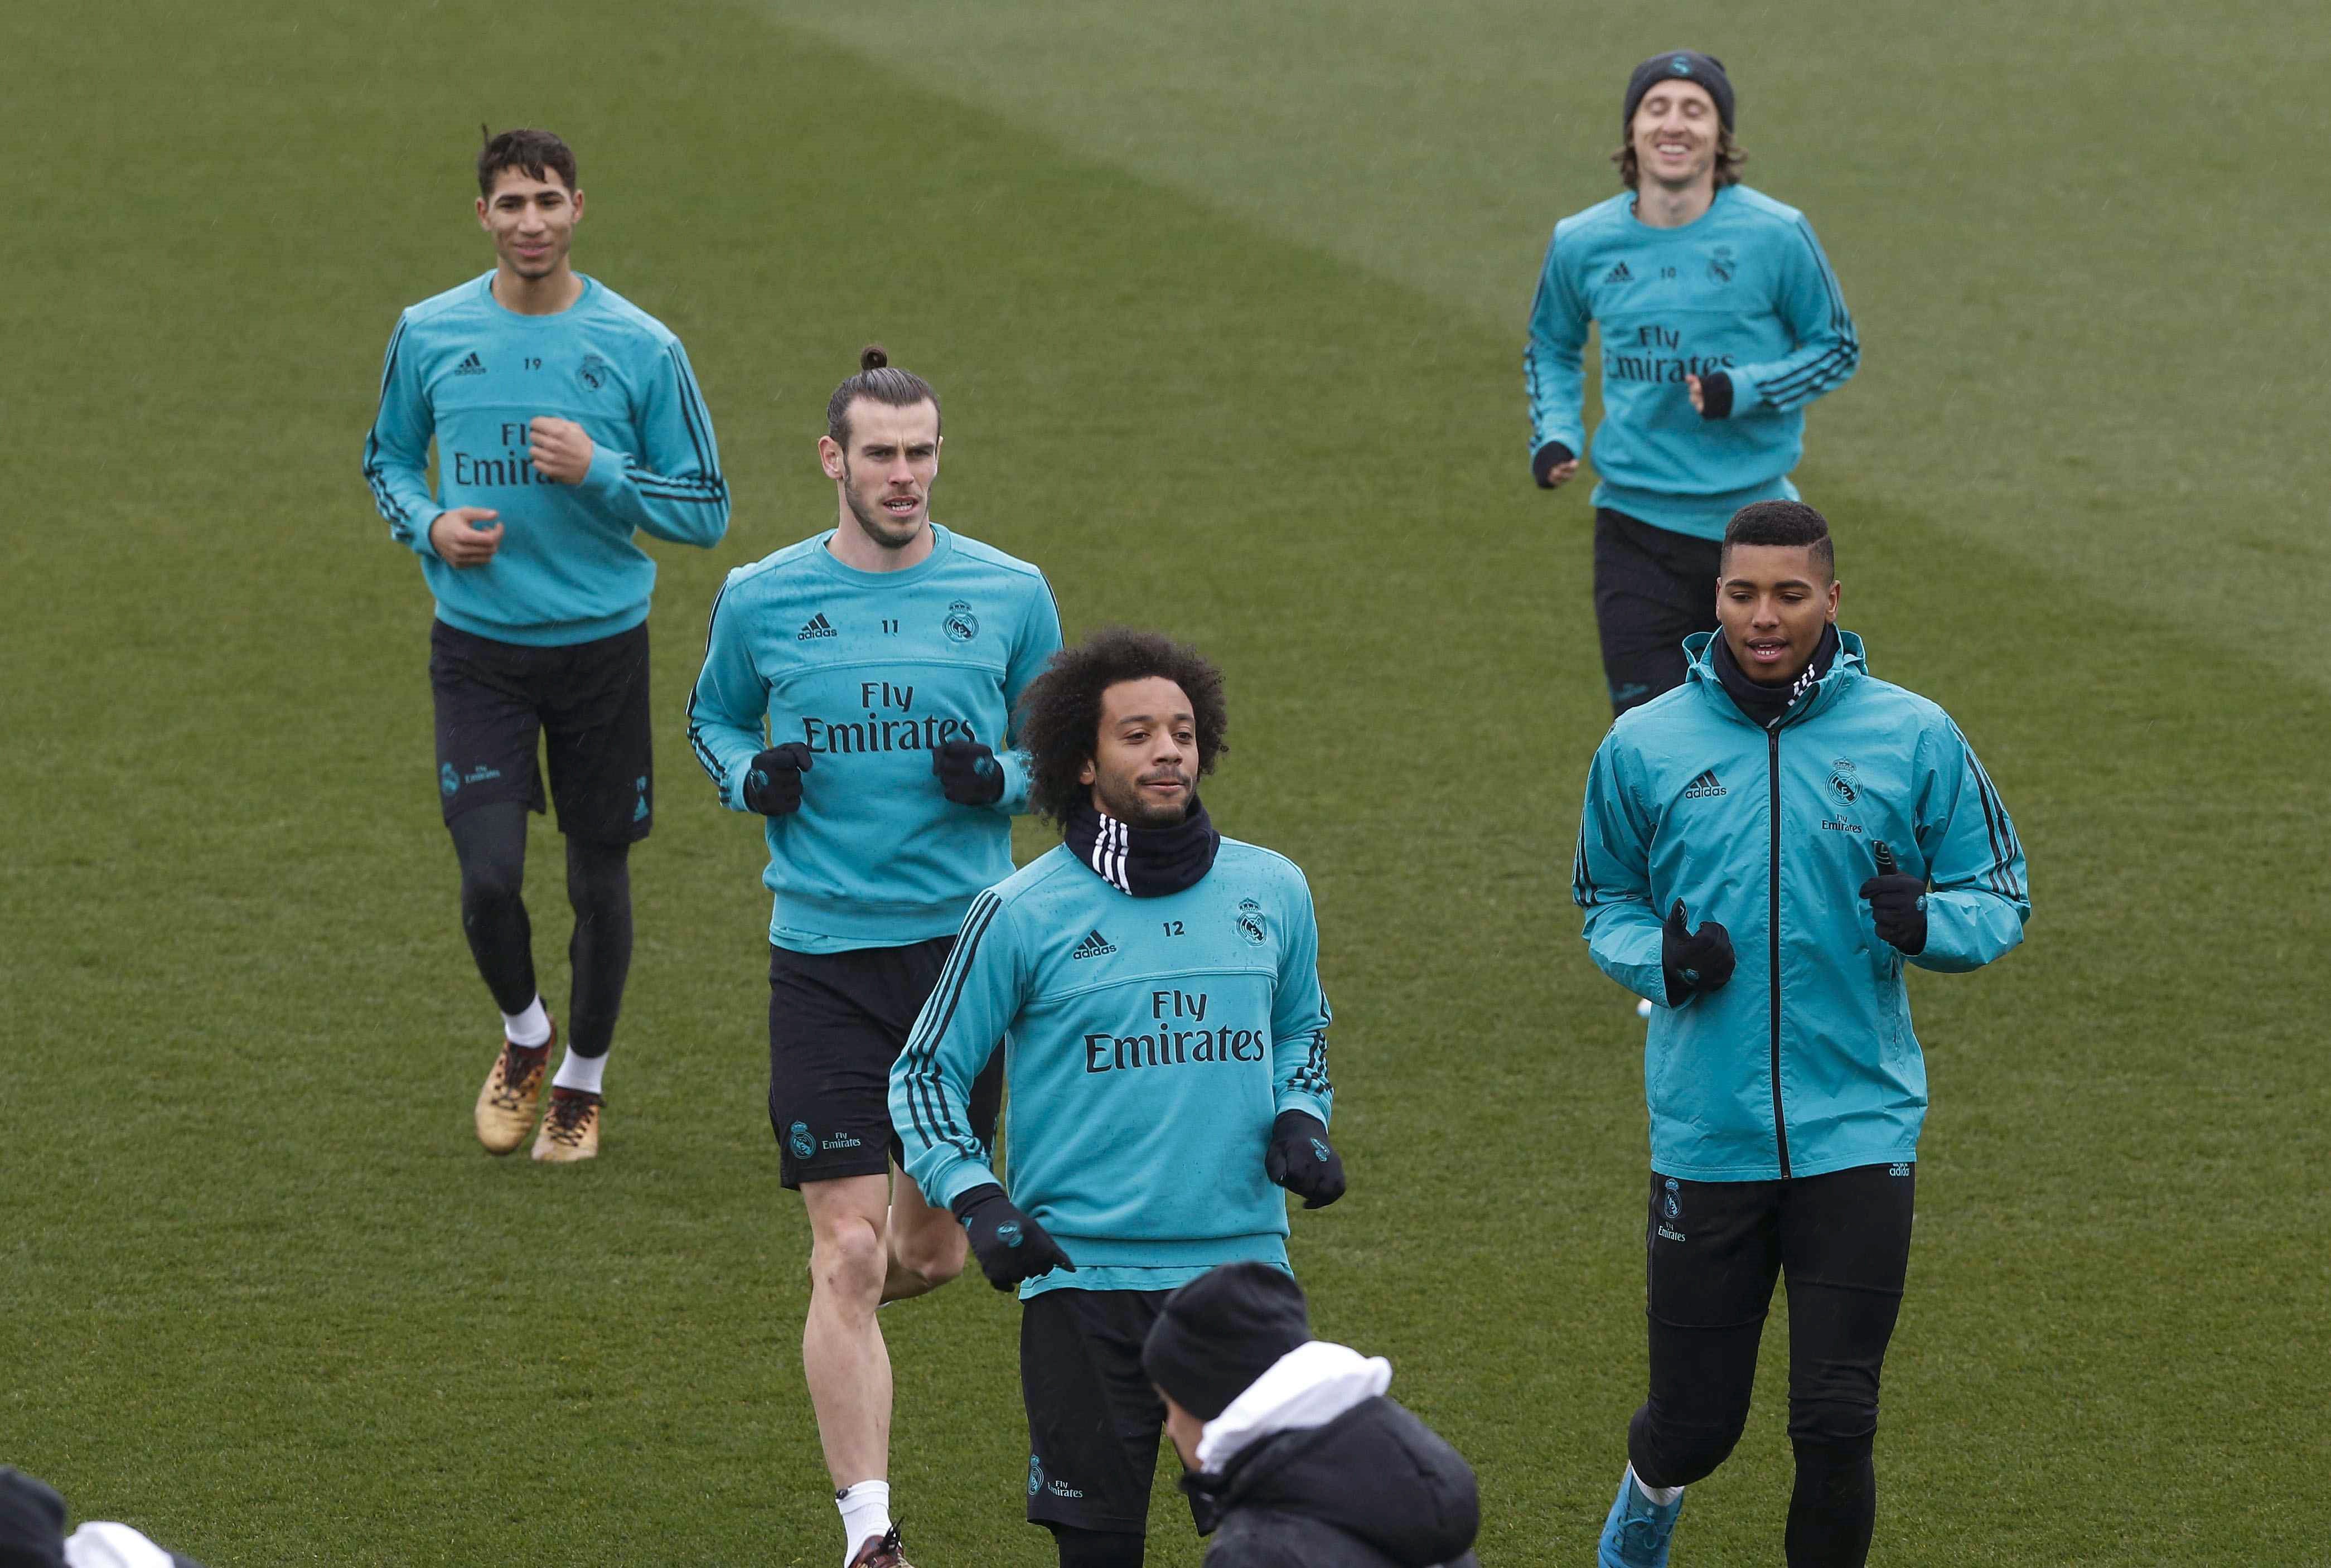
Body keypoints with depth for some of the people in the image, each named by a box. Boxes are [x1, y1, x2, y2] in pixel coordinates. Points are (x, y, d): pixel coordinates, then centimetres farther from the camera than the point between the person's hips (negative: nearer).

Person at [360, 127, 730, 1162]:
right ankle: (522, 1035, 20)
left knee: (599, 877, 7)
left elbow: (706, 510, -1)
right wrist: (429, 524, -6)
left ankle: (583, 1077, 30)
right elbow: (388, 459, 15)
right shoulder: (429, 335, -1)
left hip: (602, 641, 0)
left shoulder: (640, 348, -6)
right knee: (490, 876, -11)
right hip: (478, 648, 0)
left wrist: (598, 473, -17)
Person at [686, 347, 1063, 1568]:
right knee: (848, 1249, -10)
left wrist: (1003, 779, -9)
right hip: (823, 954, -2)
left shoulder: (1009, 595, 2)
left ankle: (841, 1318, 48)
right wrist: (750, 776, -4)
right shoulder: (761, 600, 1)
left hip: (965, 945, 2)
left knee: (934, 1247, 11)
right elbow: (712, 717, 18)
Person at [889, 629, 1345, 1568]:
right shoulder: (1024, 913, -3)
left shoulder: (1272, 891, 7)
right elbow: (926, 1073, 4)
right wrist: (977, 1202, -10)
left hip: (1243, 1269, 3)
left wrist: (1300, 1119, 6)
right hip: (1084, 1280, -3)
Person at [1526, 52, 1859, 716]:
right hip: (1636, 526, 1)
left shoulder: (1776, 234, -7)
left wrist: (1744, 392, -15)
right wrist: (1554, 436, 1)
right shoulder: (1582, 243, 0)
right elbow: (1551, 348, 19)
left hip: (1752, 516, -1)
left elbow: (1838, 348, 2)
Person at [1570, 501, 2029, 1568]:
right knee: (1696, 1421, 8)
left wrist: (1923, 921, -16)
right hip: (1705, 1138, 1)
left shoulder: (1913, 738, -1)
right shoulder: (1645, 746, 2)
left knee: (1836, 1425, -3)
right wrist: (1657, 958, -7)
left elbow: (1999, 899, 6)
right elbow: (1604, 901, 15)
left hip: (1858, 1131, -1)